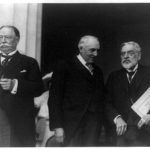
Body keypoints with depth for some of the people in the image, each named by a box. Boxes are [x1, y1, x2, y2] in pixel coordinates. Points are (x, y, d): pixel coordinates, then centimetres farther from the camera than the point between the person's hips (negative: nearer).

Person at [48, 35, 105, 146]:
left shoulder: (98, 71, 17)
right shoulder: (64, 66, 1)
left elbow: (101, 99, 16)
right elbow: (54, 98, -5)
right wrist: (57, 127, -12)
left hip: (93, 129, 5)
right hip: (71, 127, -4)